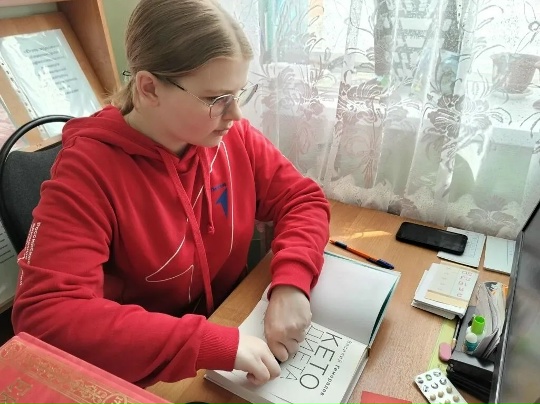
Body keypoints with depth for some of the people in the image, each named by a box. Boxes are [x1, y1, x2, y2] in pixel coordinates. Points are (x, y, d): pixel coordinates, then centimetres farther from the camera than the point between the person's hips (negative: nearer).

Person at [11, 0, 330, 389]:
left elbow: (303, 198, -3)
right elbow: (45, 314, -27)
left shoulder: (234, 137, -9)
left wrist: (290, 282, -20)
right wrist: (213, 344, -34)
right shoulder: (88, 170, -21)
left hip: (235, 323, 3)